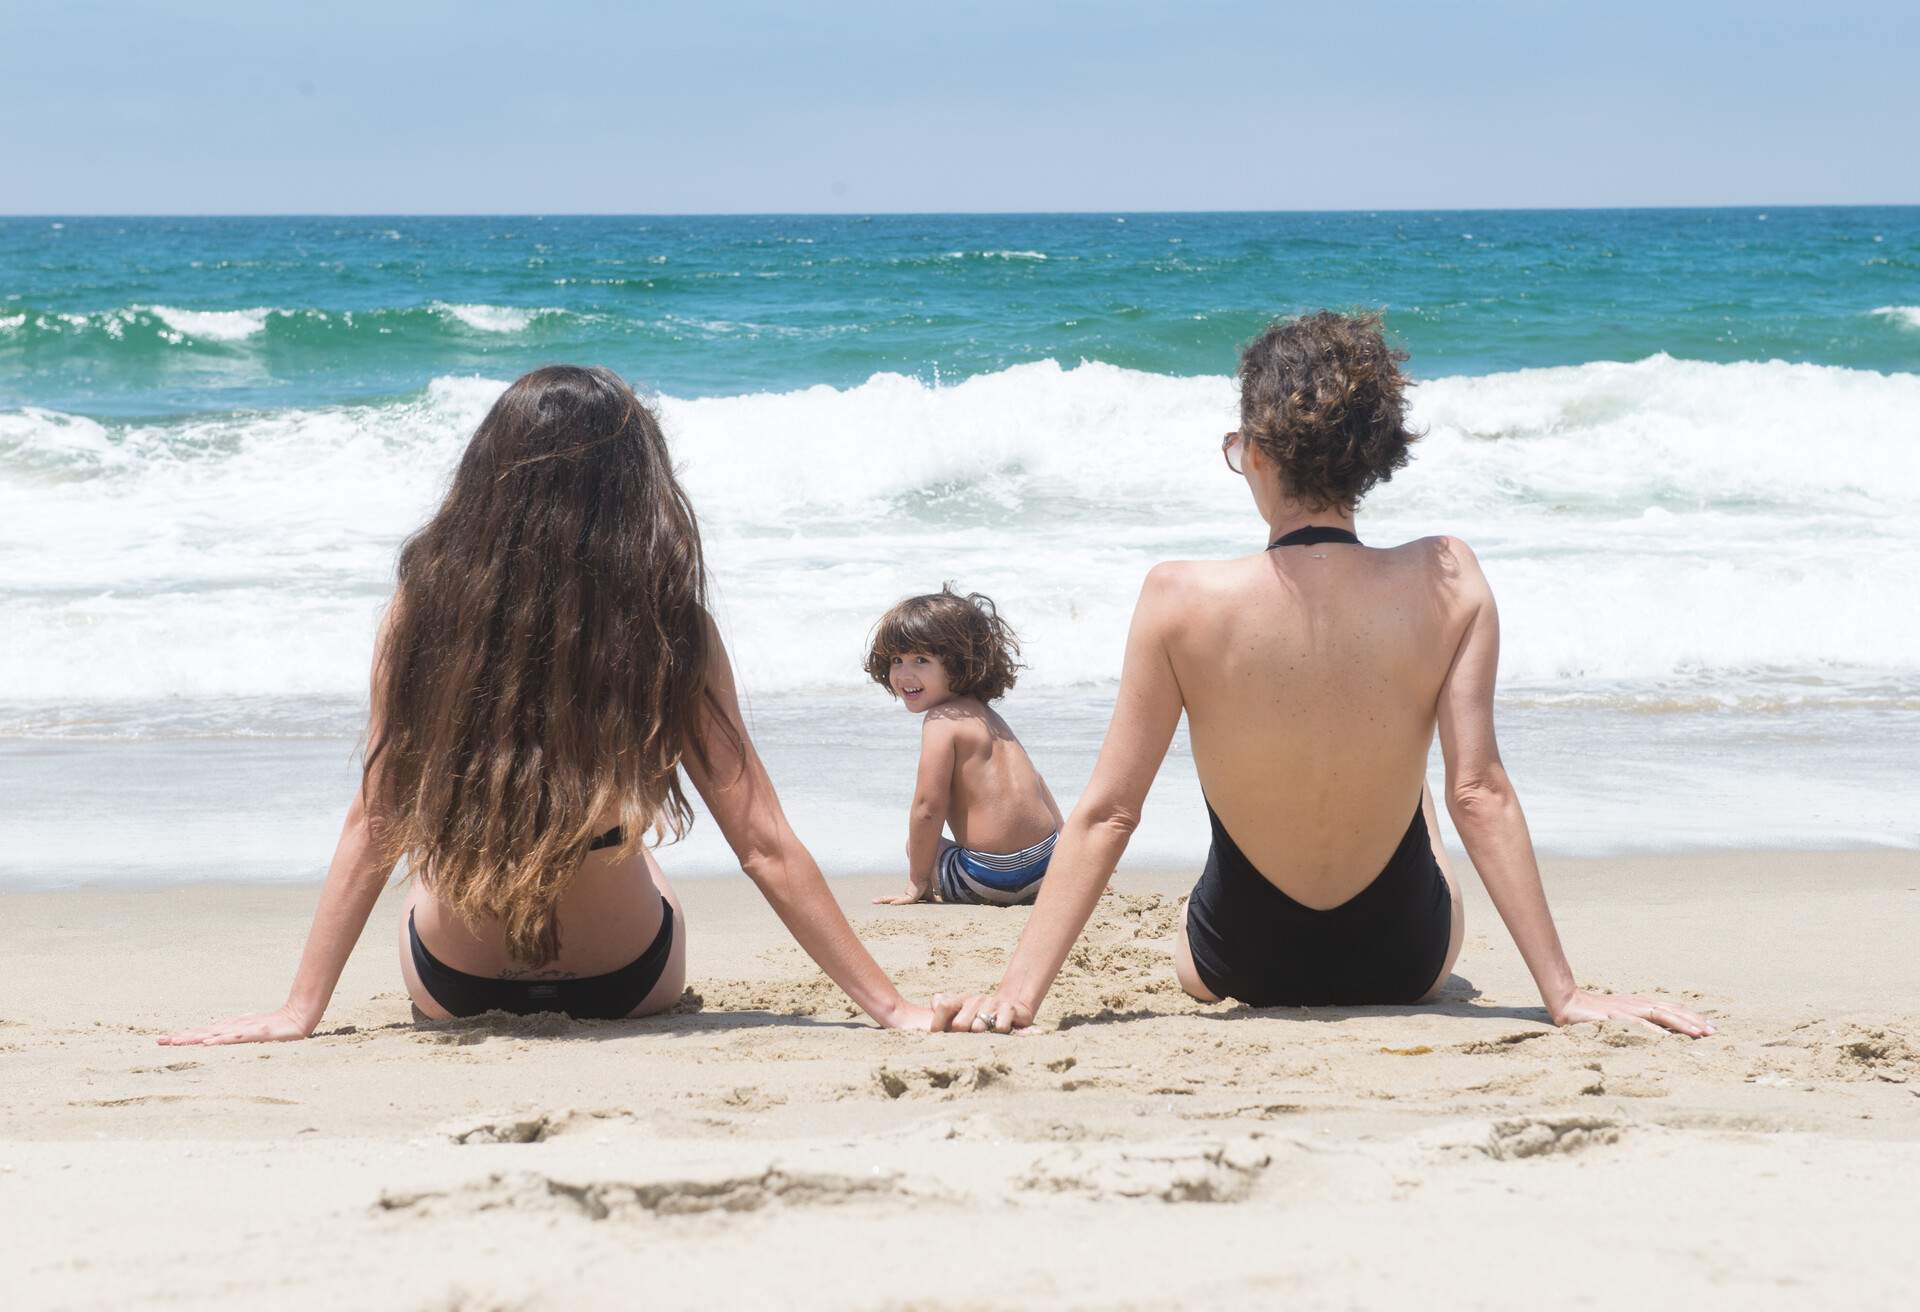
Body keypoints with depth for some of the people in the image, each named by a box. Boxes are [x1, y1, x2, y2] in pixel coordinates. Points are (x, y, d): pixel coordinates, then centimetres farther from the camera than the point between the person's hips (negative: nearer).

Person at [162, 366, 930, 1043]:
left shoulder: (427, 601, -18)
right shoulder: (670, 632, -21)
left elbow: (371, 823, -14)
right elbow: (765, 847, -18)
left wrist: (301, 1010, -6)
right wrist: (891, 1009, -10)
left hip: (453, 988, 1)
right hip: (626, 985, -1)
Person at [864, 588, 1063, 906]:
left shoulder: (941, 720, -11)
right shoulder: (985, 714, 17)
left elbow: (928, 808, -15)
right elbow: (1034, 783, 25)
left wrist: (917, 882, -5)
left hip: (991, 876, -7)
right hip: (1045, 863, 7)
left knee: (916, 844, 16)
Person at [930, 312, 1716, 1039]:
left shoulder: (1181, 600, -24)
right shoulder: (1446, 584, -21)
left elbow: (1107, 811, -21)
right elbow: (1480, 793, -20)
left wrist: (1016, 996, -16)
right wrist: (1564, 995, -15)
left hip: (1244, 968, -1)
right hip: (1403, 965, 2)